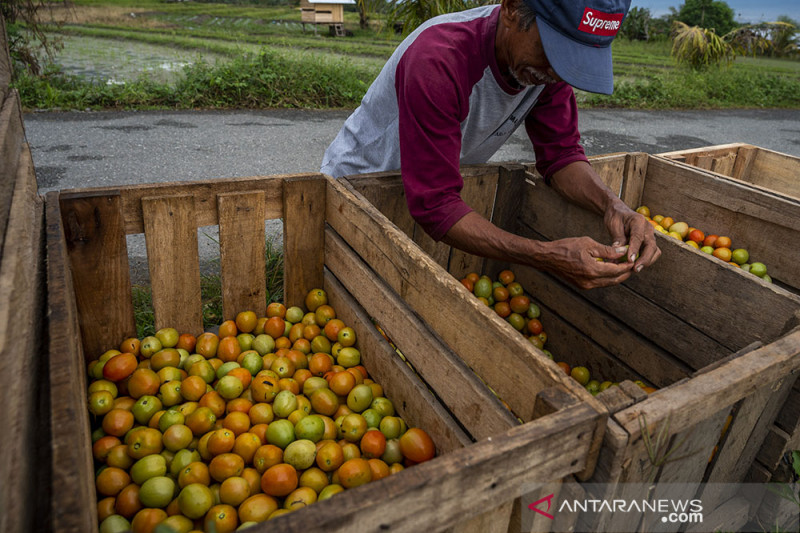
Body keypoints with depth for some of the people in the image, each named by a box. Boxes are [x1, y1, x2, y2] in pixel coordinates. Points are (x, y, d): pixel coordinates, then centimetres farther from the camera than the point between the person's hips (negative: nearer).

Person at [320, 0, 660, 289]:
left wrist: (612, 205, -32)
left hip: (444, 189, 5)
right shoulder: (438, 62, -38)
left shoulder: (550, 58, -16)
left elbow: (560, 153, -11)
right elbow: (434, 206, -40)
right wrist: (546, 256, -48)